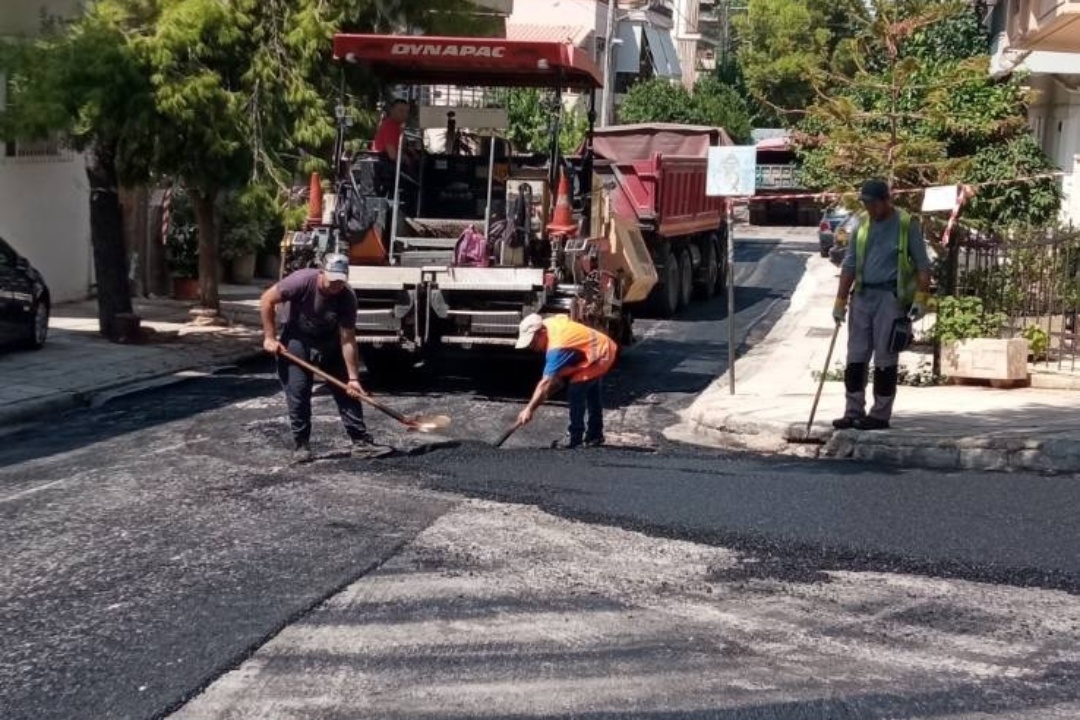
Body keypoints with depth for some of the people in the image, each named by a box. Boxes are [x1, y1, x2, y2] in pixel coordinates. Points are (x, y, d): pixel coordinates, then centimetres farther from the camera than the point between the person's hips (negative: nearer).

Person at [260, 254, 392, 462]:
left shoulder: (347, 298, -23)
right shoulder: (302, 281, -29)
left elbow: (347, 341, -21)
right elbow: (267, 300, -18)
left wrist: (353, 378, -22)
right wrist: (269, 337, -19)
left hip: (329, 343, 2)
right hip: (297, 341, -2)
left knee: (348, 392, -2)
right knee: (298, 393, -9)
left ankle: (361, 442, 2)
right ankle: (301, 446, 2)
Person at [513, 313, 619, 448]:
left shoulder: (557, 347, -34)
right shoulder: (549, 323, -8)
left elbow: (546, 383, -36)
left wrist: (529, 409, -37)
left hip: (600, 355, -11)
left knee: (576, 391, -17)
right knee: (591, 392, 23)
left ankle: (575, 438, -7)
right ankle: (595, 435, 37)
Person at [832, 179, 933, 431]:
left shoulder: (907, 225, -3)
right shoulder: (861, 224, 11)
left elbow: (923, 265, -2)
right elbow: (849, 264, 13)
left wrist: (921, 299, -12)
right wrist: (840, 301, 9)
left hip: (891, 297, -5)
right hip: (862, 296, 5)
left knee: (884, 358, -1)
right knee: (856, 357, 5)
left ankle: (880, 415, 5)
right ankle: (854, 412, 11)